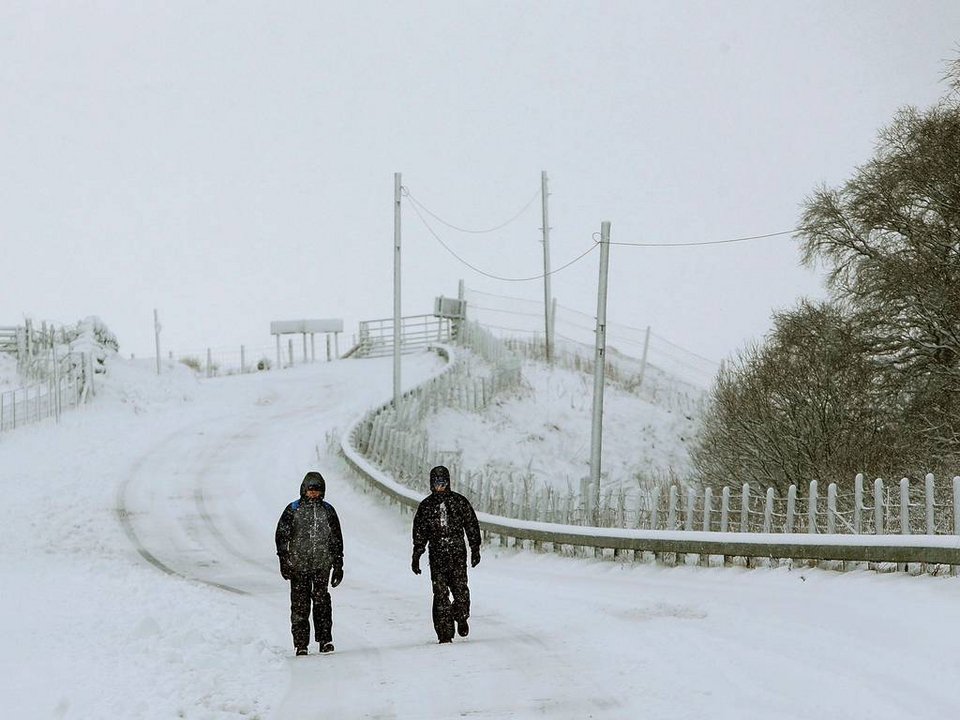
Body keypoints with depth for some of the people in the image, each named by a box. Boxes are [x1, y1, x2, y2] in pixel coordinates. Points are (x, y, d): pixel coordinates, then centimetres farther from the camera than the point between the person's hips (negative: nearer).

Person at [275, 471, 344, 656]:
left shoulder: (328, 511, 11)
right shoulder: (293, 510, 4)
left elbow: (336, 540, 16)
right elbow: (281, 536, 2)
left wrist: (338, 566, 12)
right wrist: (284, 562, -6)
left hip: (322, 564, 1)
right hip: (298, 564, -1)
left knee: (321, 599, -11)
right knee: (300, 604, -1)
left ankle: (325, 640, -6)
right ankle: (301, 644, 5)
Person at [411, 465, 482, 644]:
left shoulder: (460, 502, 7)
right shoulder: (426, 506, 9)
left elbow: (472, 526, 10)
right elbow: (419, 533, 13)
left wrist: (475, 550, 5)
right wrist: (416, 557, 10)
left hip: (458, 554, -1)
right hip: (437, 555, 1)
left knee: (460, 589, -9)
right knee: (440, 593, -6)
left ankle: (462, 618, 19)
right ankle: (444, 632, -3)